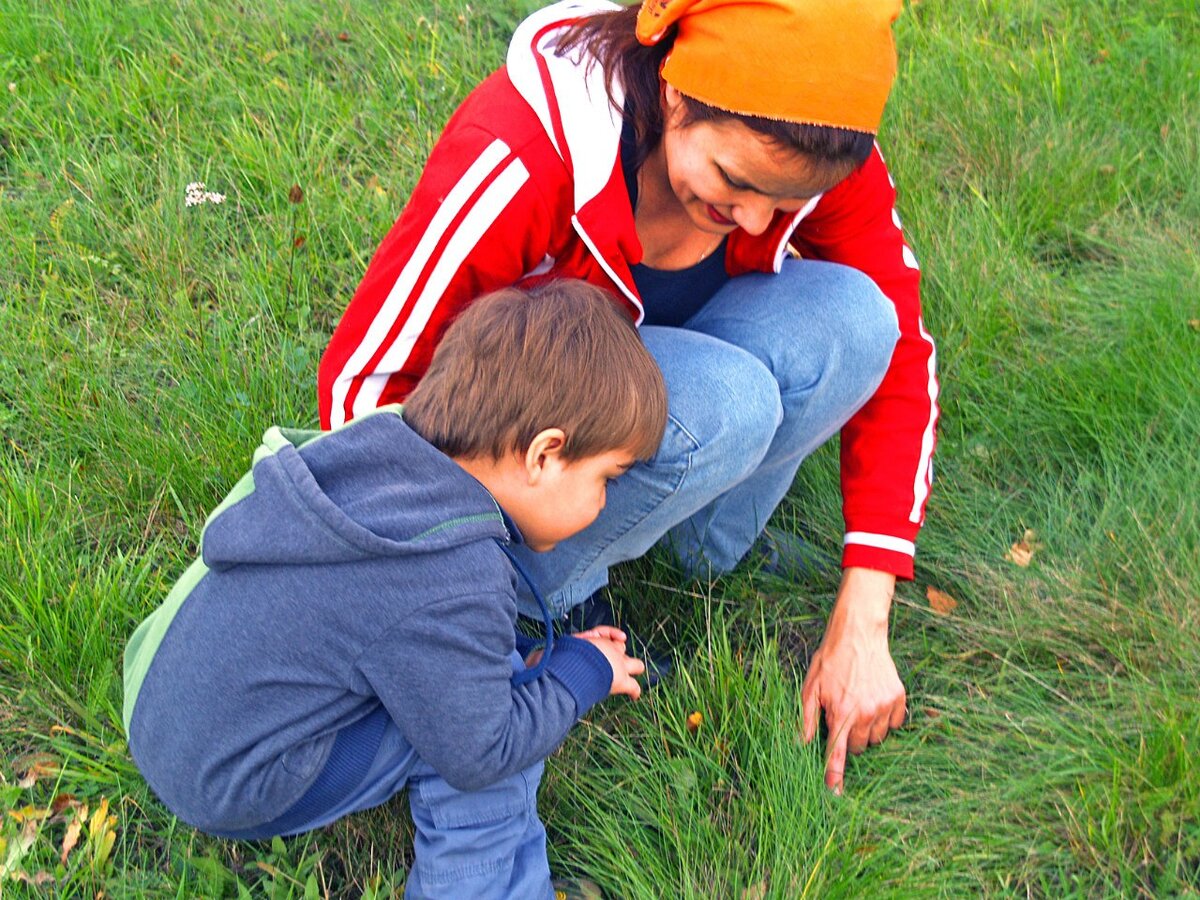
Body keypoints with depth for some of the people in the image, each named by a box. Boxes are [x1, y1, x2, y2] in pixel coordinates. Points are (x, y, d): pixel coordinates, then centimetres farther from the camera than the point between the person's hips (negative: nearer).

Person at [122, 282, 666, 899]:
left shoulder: (376, 449, -9)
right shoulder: (453, 587, -30)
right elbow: (479, 756, -18)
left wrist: (519, 656, 8)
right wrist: (585, 670, -6)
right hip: (232, 792, -8)